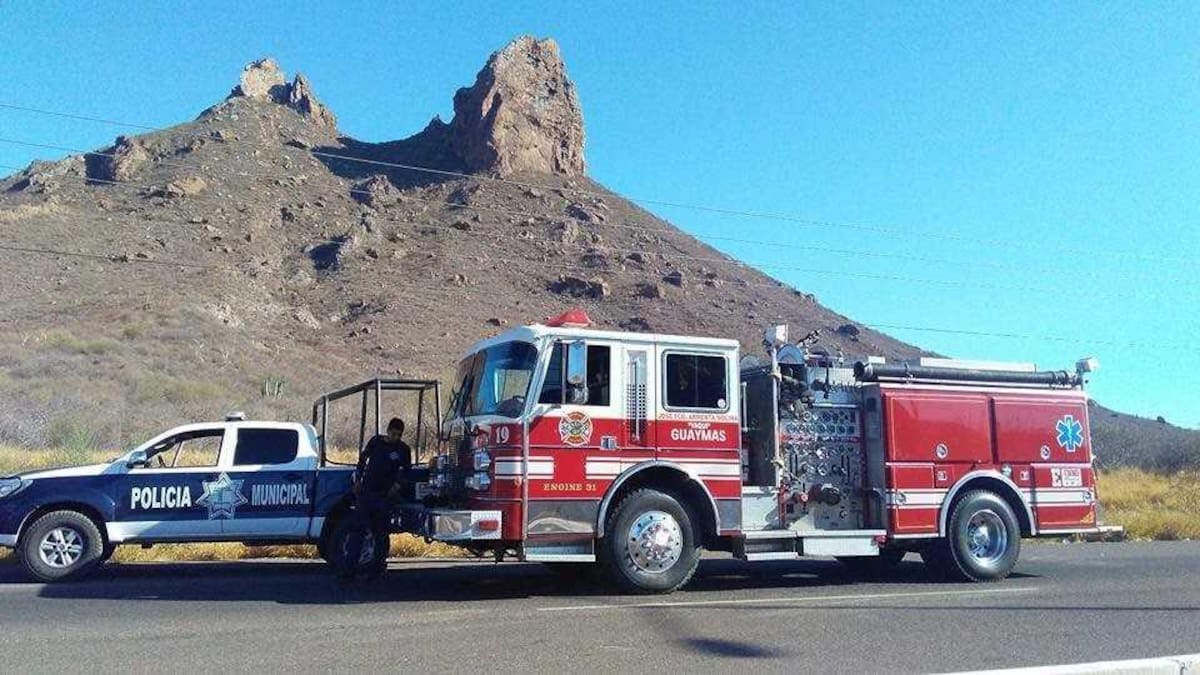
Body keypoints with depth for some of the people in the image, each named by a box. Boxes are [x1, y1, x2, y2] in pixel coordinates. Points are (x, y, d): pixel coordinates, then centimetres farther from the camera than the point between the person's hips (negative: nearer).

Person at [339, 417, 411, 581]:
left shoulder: (404, 450, 2)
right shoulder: (376, 441, 4)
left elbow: (406, 472, 9)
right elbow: (362, 459, 14)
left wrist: (397, 485, -8)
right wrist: (358, 480, 6)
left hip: (384, 495, -1)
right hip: (365, 492, 1)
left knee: (381, 533, 5)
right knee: (357, 529, -3)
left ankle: (377, 568, 15)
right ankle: (349, 569, -2)